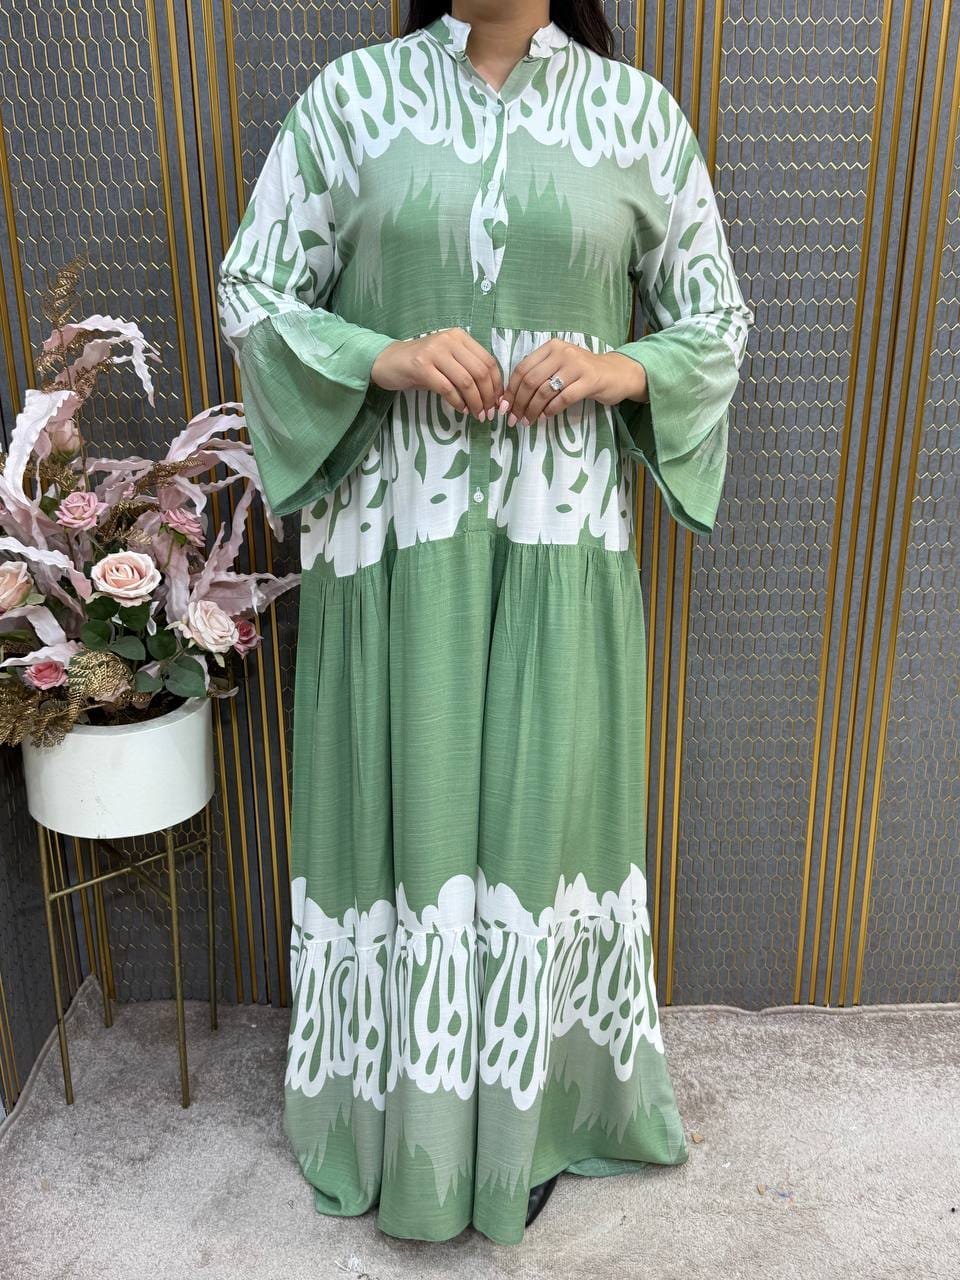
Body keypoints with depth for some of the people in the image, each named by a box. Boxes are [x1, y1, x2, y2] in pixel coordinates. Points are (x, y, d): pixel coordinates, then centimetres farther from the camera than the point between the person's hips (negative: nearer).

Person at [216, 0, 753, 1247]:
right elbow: (251, 293, 5)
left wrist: (619, 367, -11)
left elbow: (718, 317, 11)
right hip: (394, 534, 0)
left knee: (541, 808, 7)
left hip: (562, 542, 1)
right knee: (403, 806, 7)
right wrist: (385, 357, -14)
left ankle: (529, 1113, 32)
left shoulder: (636, 109, 7)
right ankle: (401, 1110, 32)